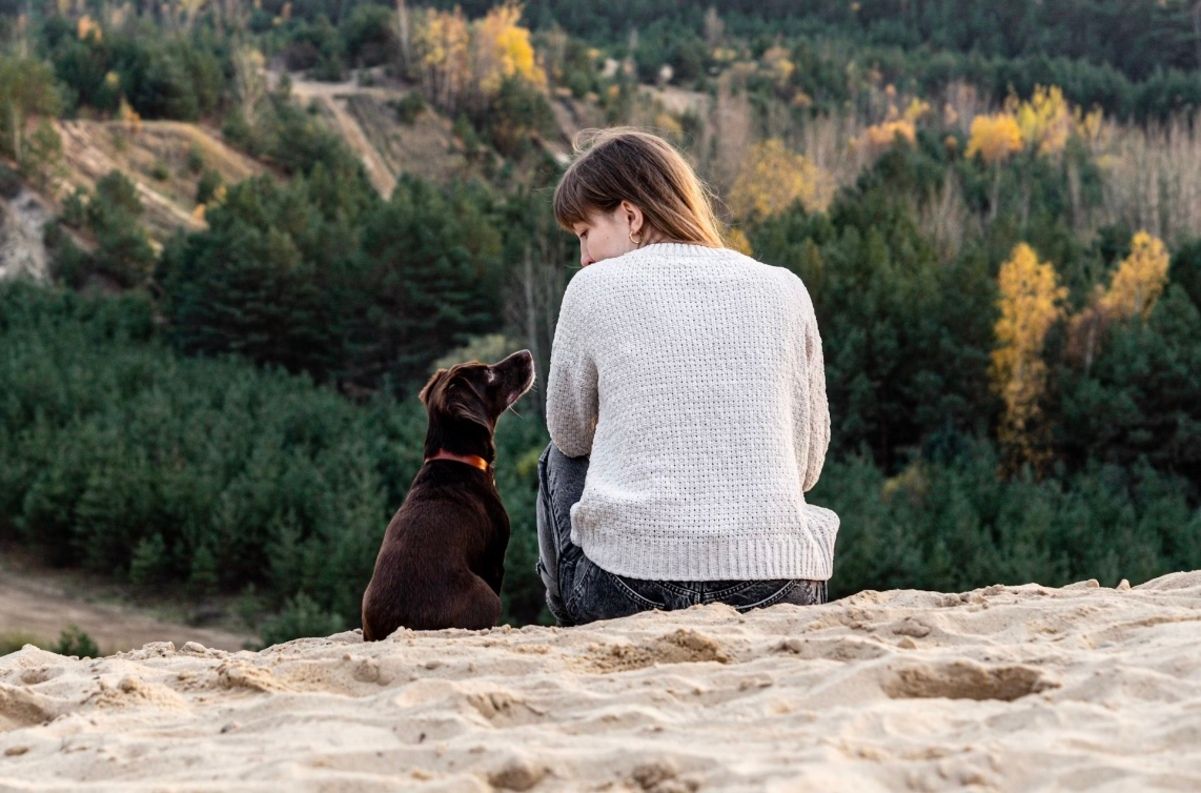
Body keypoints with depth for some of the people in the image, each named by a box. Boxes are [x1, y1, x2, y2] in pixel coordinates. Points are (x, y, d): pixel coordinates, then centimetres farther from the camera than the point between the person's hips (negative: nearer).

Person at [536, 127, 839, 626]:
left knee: (561, 458, 30)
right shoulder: (783, 289, 9)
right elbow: (808, 464, 13)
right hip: (775, 595, 3)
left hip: (624, 588, -2)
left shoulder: (594, 288, 2)